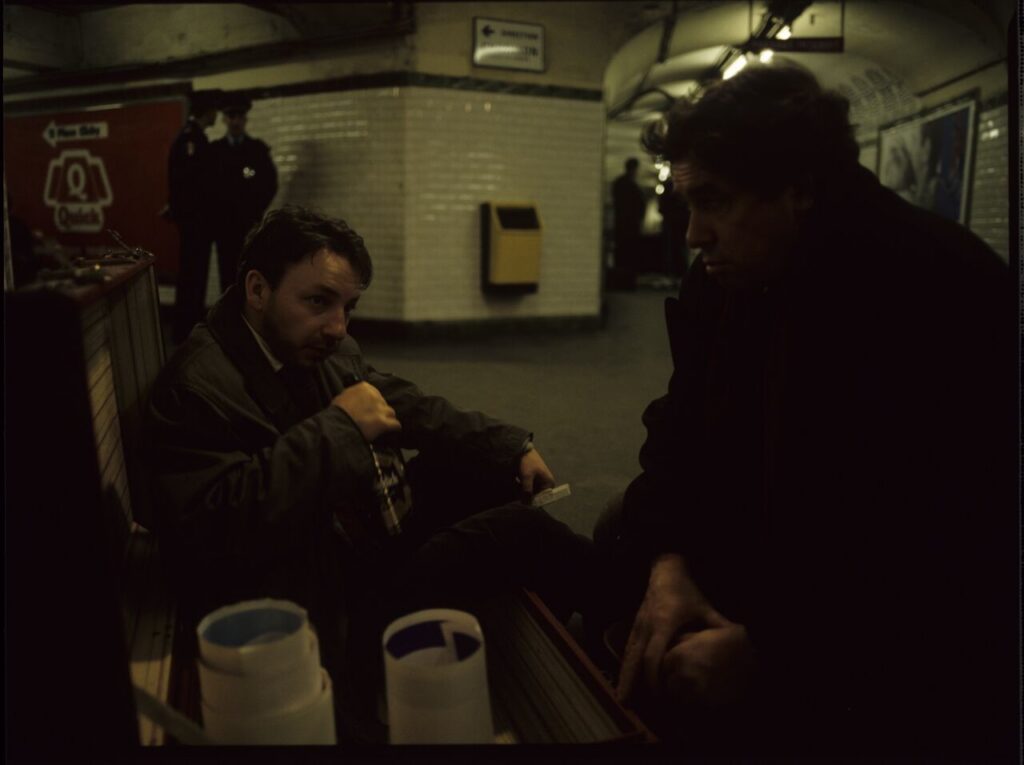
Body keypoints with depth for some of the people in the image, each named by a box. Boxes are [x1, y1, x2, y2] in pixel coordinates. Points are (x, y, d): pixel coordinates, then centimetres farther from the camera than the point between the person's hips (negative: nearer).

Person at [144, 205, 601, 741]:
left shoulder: (327, 345, 4)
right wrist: (336, 427, -27)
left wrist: (513, 448, 4)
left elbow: (408, 406, 13)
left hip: (393, 521, 10)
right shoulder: (197, 384, -20)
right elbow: (216, 526, -32)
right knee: (521, 531, -17)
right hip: (336, 596, -9)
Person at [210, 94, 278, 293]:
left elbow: (270, 184, 4)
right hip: (223, 222, 1)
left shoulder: (258, 148, 7)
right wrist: (215, 213, 0)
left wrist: (257, 212, -3)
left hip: (250, 221, -1)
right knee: (227, 271, -1)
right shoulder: (214, 149, 9)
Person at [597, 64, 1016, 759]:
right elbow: (681, 428, 3)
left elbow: (959, 572, -27)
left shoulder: (949, 299, -24)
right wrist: (668, 559, -14)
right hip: (761, 577, 7)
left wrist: (768, 647, -30)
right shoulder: (723, 278, -2)